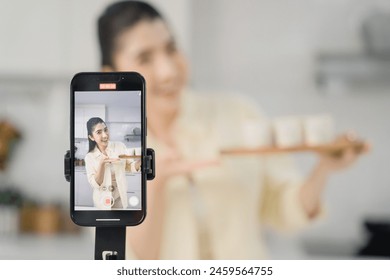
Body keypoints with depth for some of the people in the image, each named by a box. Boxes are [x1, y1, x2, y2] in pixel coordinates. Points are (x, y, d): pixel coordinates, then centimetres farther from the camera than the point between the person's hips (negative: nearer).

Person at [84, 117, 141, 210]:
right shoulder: (90, 157, -9)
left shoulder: (120, 146, -7)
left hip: (120, 197, 1)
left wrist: (139, 161, -28)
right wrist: (101, 163, -28)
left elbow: (132, 167, -6)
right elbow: (95, 184, -13)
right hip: (102, 200, -1)